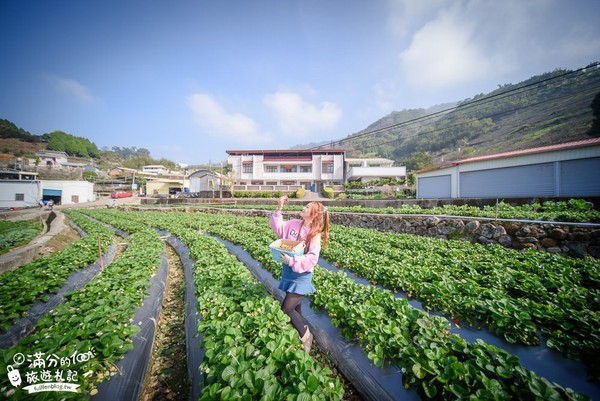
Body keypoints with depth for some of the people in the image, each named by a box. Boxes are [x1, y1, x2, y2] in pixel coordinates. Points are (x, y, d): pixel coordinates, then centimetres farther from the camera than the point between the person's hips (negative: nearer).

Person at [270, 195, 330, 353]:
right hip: (289, 273, 7)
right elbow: (278, 228, 1)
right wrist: (279, 209, -9)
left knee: (286, 309, -3)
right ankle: (302, 332, 45)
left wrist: (291, 261, -29)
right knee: (296, 308, 21)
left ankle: (305, 335, 22)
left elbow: (312, 259, -24)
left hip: (300, 276, -6)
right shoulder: (294, 224, -2)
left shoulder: (314, 234, -20)